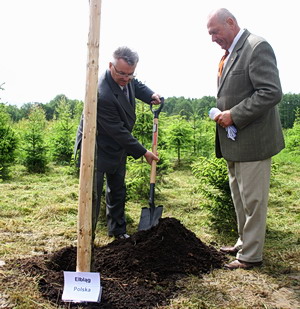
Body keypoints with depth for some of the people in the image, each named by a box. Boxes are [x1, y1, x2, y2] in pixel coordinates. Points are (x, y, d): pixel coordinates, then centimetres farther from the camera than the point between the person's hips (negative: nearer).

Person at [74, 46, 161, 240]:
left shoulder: (128, 79, -8)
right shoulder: (102, 94, -33)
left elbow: (137, 85, 19)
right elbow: (118, 131, -28)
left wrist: (150, 95, -3)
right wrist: (143, 152, -20)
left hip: (118, 147, 9)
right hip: (97, 148, -8)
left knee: (118, 191, 18)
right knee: (93, 194, -3)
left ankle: (118, 231, 34)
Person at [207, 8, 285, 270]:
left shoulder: (257, 47, -14)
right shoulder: (230, 54, 14)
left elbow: (272, 92, -23)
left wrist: (234, 115, -21)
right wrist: (223, 114, 7)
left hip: (252, 141, -10)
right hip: (234, 142, 10)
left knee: (252, 200, 2)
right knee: (240, 198, 20)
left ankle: (251, 255, 16)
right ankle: (244, 243, 35)